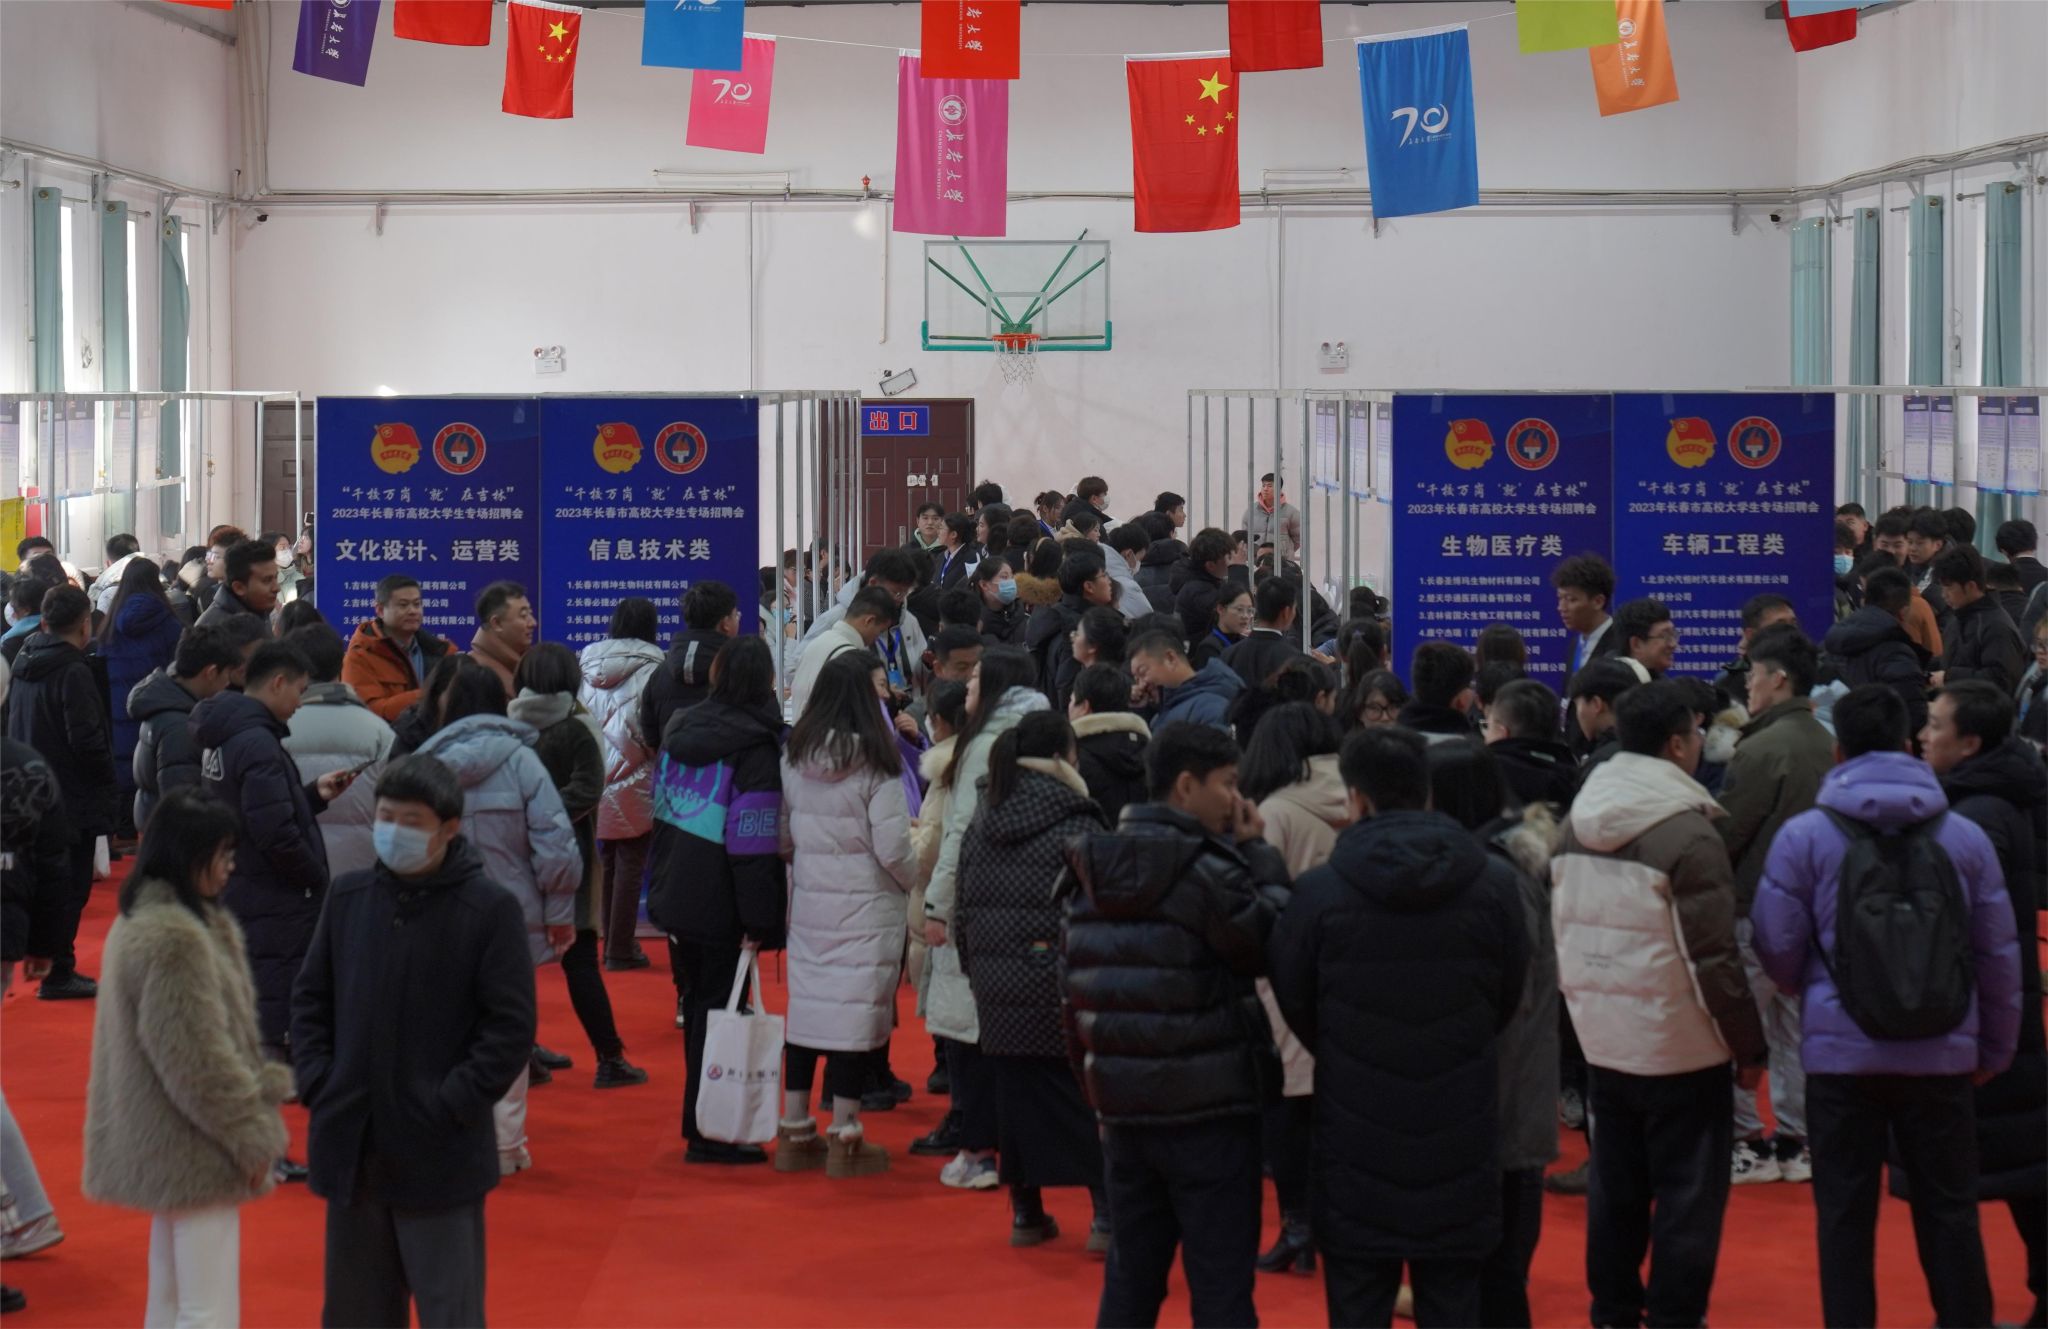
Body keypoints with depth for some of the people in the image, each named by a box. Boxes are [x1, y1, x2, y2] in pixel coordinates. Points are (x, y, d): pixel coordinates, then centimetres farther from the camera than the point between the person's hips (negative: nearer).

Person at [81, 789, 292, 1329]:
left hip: (161, 1146, 11)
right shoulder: (175, 938, -22)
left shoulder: (139, 920, 11)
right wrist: (251, 1133, -14)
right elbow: (196, 1057, -22)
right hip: (194, 1147, -11)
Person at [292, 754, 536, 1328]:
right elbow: (310, 998, 14)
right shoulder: (348, 897, 5)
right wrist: (316, 1082, 2)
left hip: (439, 1152, -5)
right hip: (352, 1145, 5)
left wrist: (453, 1104, -14)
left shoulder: (490, 908, -9)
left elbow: (512, 1026, -9)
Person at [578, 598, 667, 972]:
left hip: (594, 777, 5)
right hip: (634, 779, -5)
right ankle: (621, 949, 1)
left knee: (607, 861, 17)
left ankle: (611, 942, 22)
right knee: (630, 864, 1)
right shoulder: (652, 666, -9)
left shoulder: (589, 661, 6)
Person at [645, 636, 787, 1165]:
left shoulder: (681, 730, 7)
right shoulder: (755, 747, -16)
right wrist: (761, 920, -17)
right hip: (719, 910, -7)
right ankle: (708, 1133, 4)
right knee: (717, 1013, 0)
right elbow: (754, 842, -19)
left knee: (698, 1007, 17)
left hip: (673, 898, 7)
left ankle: (702, 1122, 25)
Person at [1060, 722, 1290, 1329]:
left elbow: (1074, 984, 12)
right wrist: (1260, 856, -1)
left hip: (1122, 1103, 7)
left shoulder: (1091, 869, 8)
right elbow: (1272, 947, -8)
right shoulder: (1205, 868, -15)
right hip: (1209, 1106, -7)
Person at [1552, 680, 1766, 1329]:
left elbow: (1562, 928, 12)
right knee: (1687, 1193, 3)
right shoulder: (1687, 833, -18)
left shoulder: (1578, 822, 4)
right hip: (1679, 1046, -7)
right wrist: (1749, 1046, -9)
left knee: (1615, 1184, 17)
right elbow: (1713, 958, -18)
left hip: (1602, 1036, 7)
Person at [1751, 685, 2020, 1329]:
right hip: (1942, 1054, 2)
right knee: (1949, 1210, 12)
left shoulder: (1804, 836, -6)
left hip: (1842, 1052, -2)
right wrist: (1994, 1050, 18)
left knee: (1845, 1214, 8)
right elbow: (1999, 955, 6)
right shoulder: (1964, 836, 1)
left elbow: (1778, 951, -3)